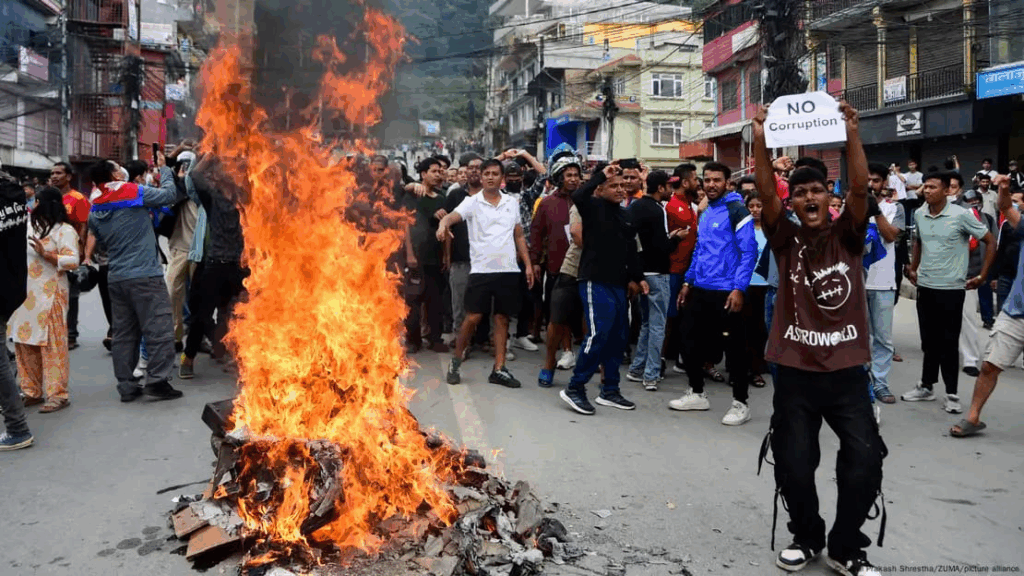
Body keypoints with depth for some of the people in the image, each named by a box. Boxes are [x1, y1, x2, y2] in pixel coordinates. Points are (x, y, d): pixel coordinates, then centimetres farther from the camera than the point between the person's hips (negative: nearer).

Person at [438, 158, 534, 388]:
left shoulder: (512, 202, 10)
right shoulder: (472, 202, -1)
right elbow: (451, 216, -19)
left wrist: (528, 264, 10)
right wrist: (443, 224, -43)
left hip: (508, 270, 3)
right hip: (481, 269, -3)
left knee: (502, 318, 6)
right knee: (473, 317, -5)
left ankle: (499, 369, 12)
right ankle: (456, 360, 14)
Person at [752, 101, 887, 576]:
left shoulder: (847, 235, 5)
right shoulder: (786, 239, 4)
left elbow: (860, 188, -10)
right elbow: (765, 193, -9)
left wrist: (851, 134, -20)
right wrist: (760, 140, -20)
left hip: (847, 370, 0)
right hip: (796, 371, 0)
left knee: (865, 461, -4)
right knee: (794, 466, 4)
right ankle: (807, 537, 30)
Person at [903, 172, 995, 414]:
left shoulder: (961, 215, -12)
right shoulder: (919, 215, 2)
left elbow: (990, 242, -5)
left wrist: (982, 276, -6)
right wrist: (913, 268, 16)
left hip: (951, 288, -4)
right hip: (925, 286, 4)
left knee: (948, 343, 0)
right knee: (929, 341, 13)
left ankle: (951, 394, 9)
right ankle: (926, 386, 23)